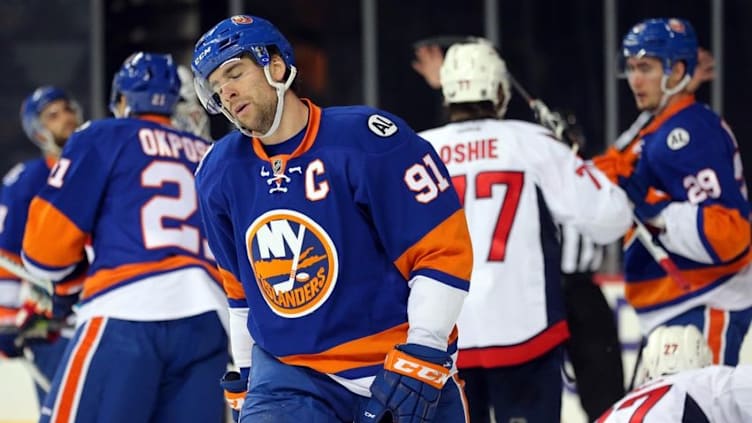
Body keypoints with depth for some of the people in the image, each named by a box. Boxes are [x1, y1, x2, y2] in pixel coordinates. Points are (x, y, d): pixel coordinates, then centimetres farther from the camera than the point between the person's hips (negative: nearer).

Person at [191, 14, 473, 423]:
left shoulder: (366, 138, -15)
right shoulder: (220, 173, 3)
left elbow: (444, 250, -13)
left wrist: (422, 355, -18)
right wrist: (247, 376, 20)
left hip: (405, 371, -3)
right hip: (289, 375, 3)